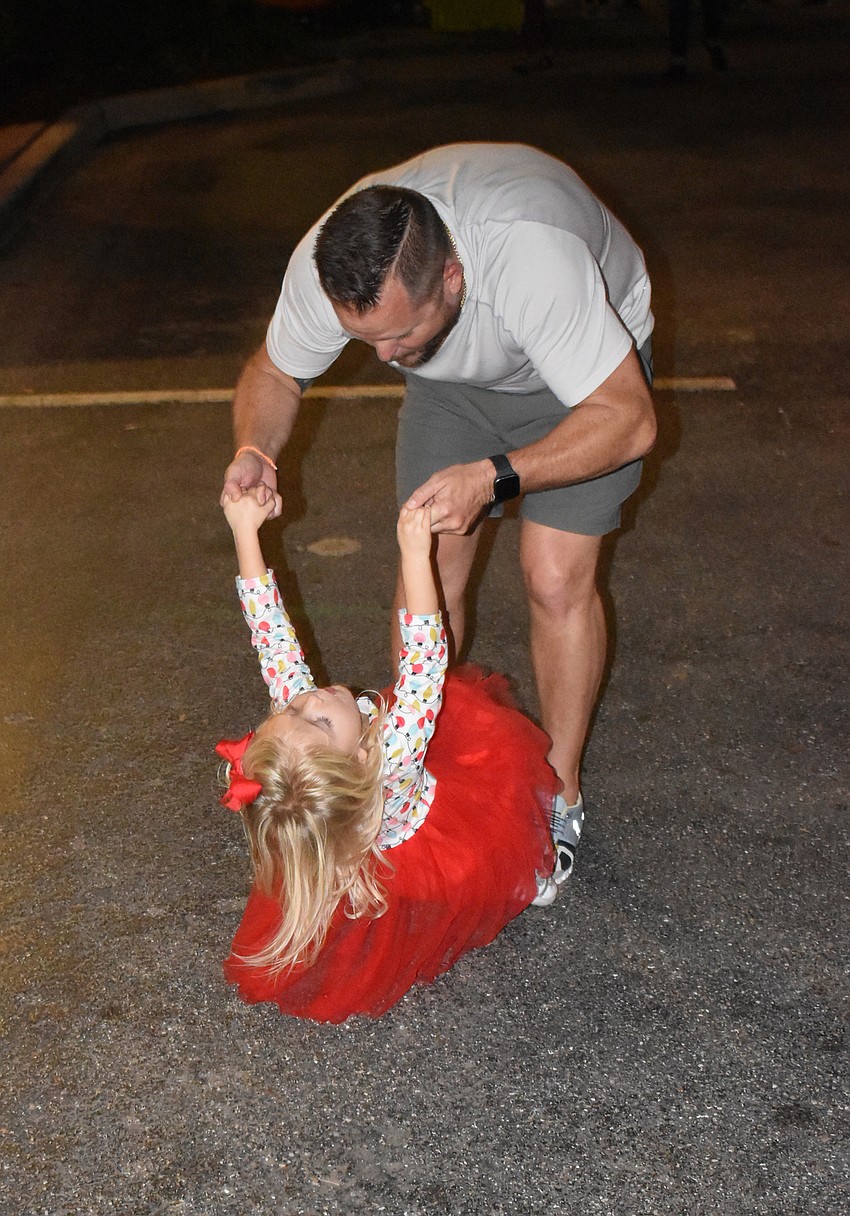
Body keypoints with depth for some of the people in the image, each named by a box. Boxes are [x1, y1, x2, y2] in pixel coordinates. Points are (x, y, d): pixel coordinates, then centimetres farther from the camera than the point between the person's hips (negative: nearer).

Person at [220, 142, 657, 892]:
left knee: (557, 578, -12)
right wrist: (254, 448, -31)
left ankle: (558, 796, 9)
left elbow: (627, 420, -37)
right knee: (430, 569, -3)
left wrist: (495, 478, -49)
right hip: (453, 375, 4)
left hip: (591, 369, -4)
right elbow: (274, 372, -9)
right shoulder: (326, 265, -31)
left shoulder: (536, 258, -46)